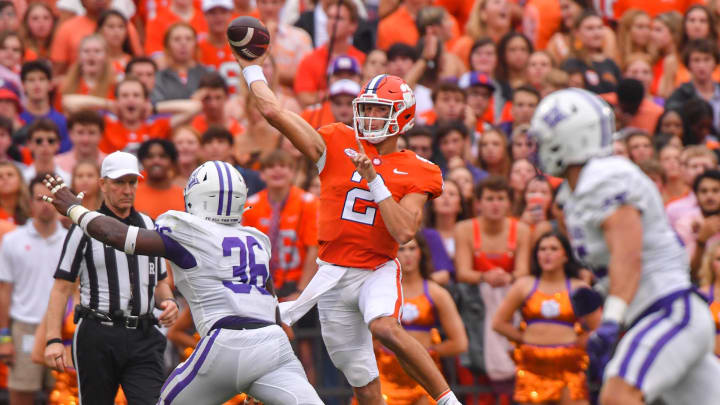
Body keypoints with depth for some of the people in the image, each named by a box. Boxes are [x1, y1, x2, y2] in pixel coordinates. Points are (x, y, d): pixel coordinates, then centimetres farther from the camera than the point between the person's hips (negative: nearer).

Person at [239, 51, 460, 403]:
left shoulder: (416, 172, -2)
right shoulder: (337, 145, 1)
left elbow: (404, 232, -16)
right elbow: (273, 111, -3)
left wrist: (374, 179, -18)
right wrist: (251, 69, 6)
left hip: (378, 271, -3)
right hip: (334, 275, 3)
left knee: (385, 328, -36)